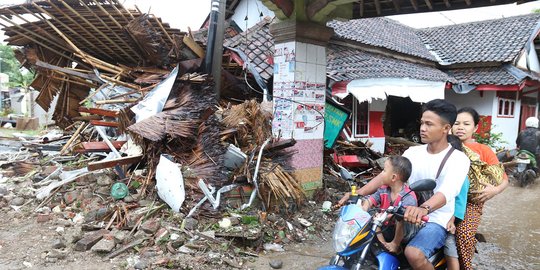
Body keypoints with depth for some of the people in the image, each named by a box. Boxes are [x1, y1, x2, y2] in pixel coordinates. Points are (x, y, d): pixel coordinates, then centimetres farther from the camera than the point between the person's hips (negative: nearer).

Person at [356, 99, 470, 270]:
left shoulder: (458, 159, -10)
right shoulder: (413, 152, 6)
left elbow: (447, 192, -29)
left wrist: (424, 209, -51)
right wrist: (358, 193, -20)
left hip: (436, 222, -5)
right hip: (407, 216, 6)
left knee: (414, 254, -32)